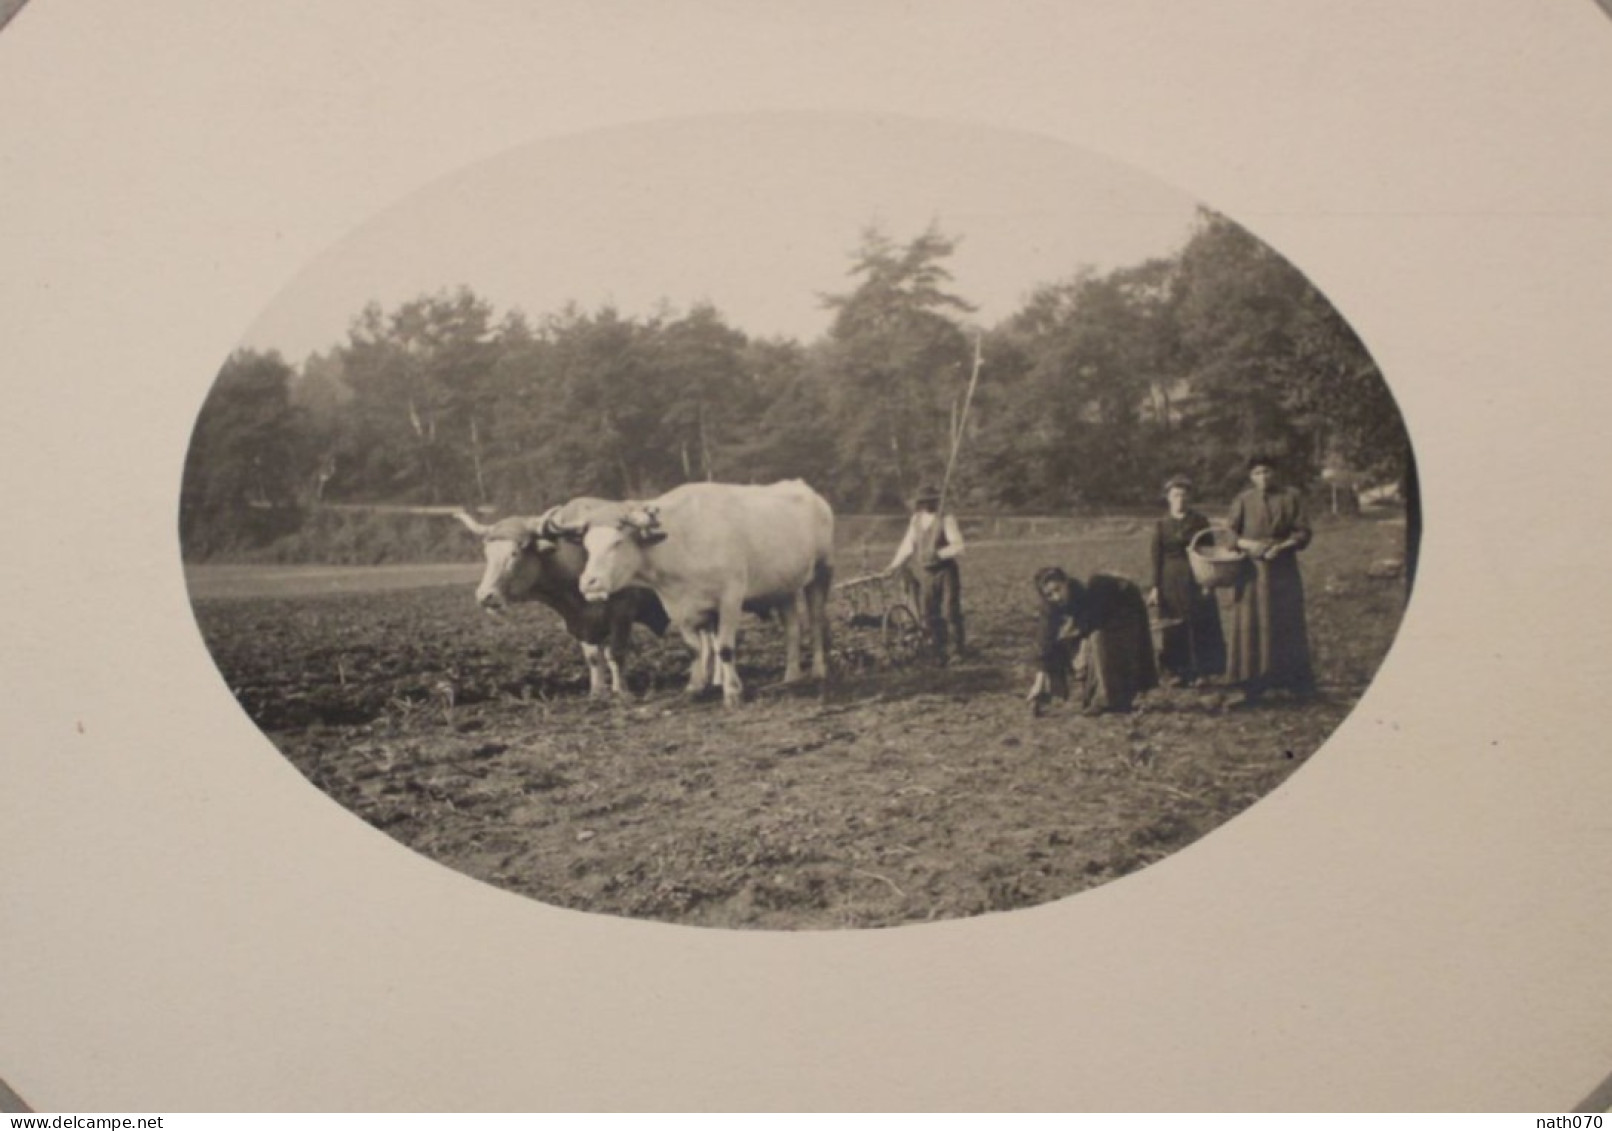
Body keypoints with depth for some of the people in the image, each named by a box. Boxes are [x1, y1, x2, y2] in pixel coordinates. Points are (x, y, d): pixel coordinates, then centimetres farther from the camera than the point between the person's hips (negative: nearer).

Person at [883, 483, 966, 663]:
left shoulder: (946, 520, -11)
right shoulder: (915, 520, 7)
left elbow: (958, 547, -18)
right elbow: (907, 545, 13)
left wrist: (938, 554, -30)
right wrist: (894, 566, 8)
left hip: (945, 572, -5)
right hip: (923, 574, 5)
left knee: (950, 613, -3)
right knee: (928, 615, 8)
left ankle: (957, 652, 10)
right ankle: (939, 653, 19)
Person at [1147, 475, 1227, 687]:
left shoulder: (1200, 522, 2)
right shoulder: (1161, 525, 5)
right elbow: (1156, 558, 3)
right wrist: (1155, 587, -3)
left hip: (1195, 580, -1)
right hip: (1171, 583, 1)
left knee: (1200, 627, -1)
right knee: (1173, 629, 2)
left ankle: (1201, 672, 8)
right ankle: (1180, 672, 12)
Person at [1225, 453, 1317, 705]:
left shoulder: (1291, 498, 2)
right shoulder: (1243, 500, 4)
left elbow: (1303, 533, 0)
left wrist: (1281, 546, -17)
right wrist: (1249, 544, -15)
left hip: (1283, 573, -1)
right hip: (1251, 573, 1)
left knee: (1288, 627, 3)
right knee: (1251, 628, 0)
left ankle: (1299, 683, 13)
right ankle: (1252, 688, 4)